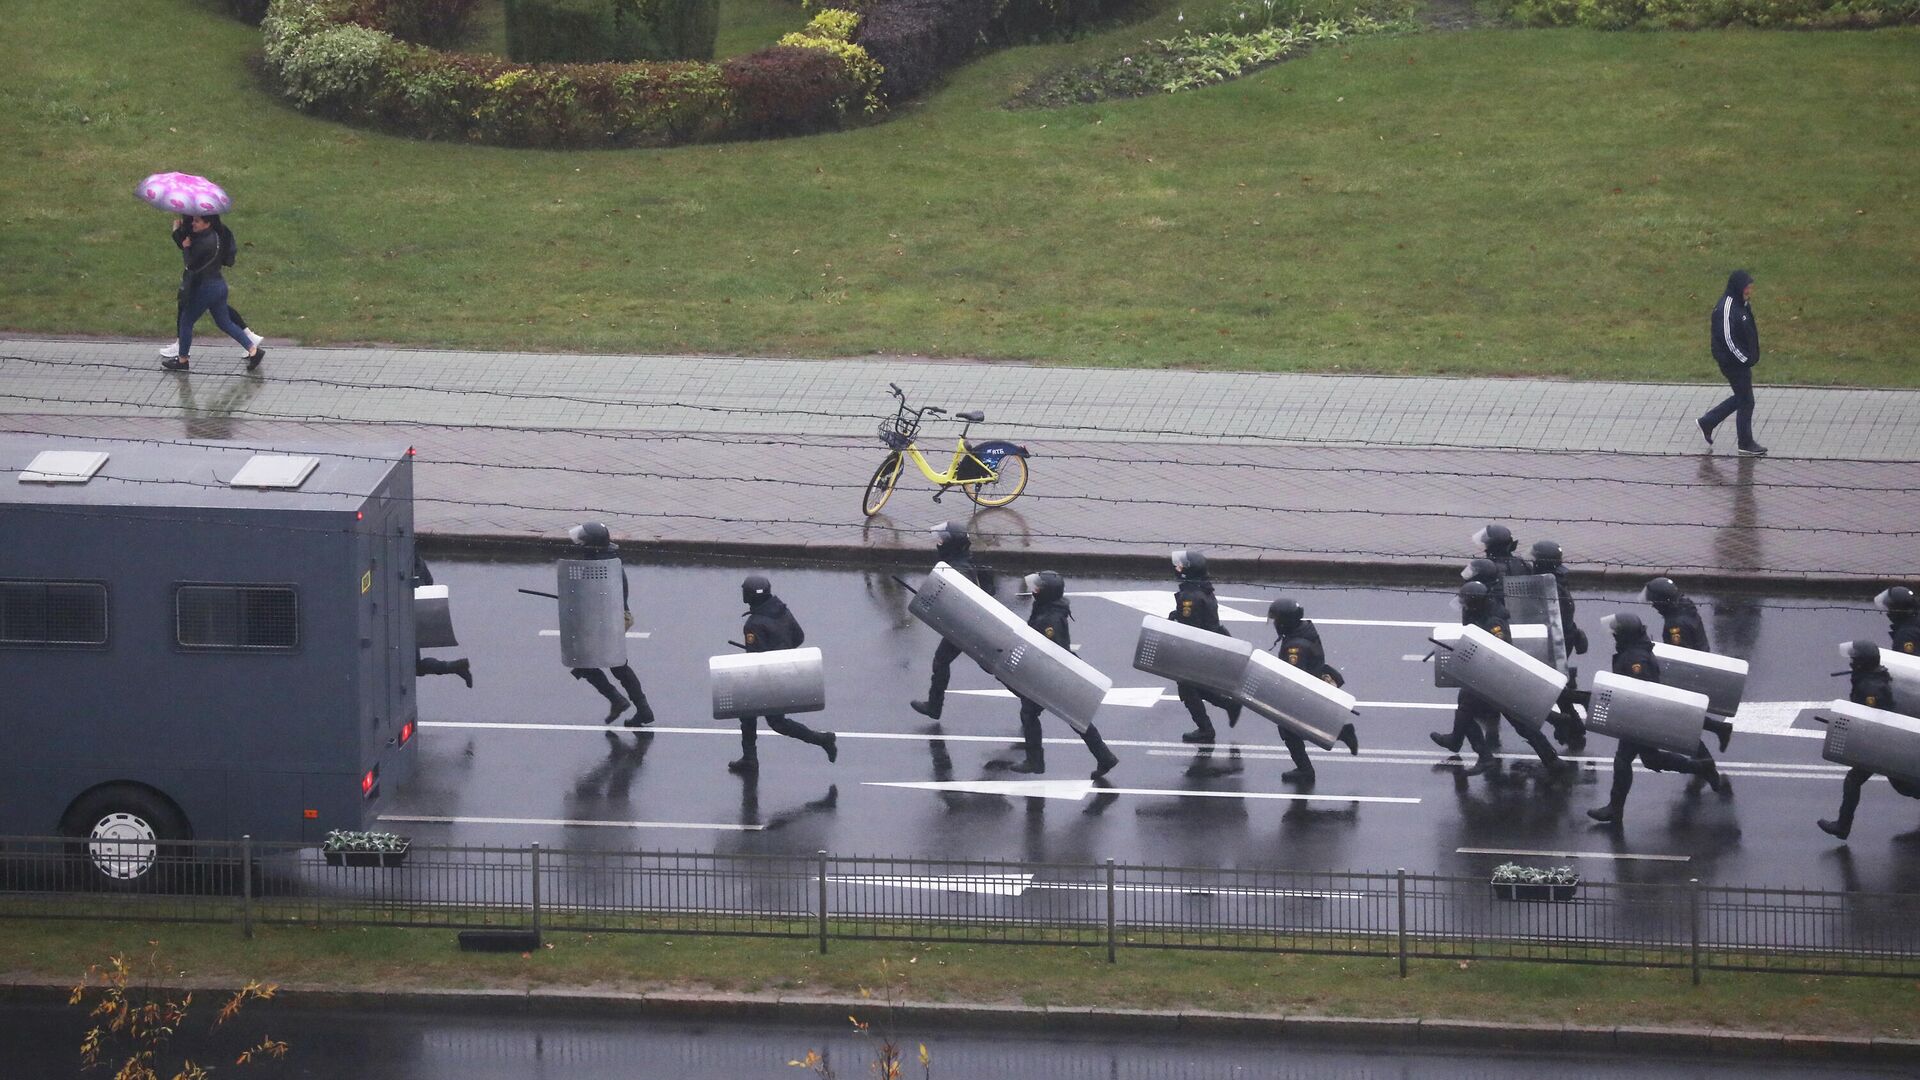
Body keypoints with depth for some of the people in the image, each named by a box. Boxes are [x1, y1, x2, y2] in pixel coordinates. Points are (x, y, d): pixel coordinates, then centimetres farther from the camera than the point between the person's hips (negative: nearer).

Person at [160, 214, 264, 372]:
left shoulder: (204, 243, -24)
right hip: (219, 284, 9)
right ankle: (254, 351, 12)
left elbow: (190, 263, -19)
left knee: (186, 321, 7)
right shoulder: (214, 236, 5)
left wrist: (186, 247, -5)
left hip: (206, 287, -9)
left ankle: (182, 360, 18)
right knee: (224, 323, 17)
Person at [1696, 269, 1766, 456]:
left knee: (1741, 397, 20)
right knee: (1746, 402, 2)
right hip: (1734, 362, -10)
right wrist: (1744, 358, -19)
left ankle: (1707, 423, 32)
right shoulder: (1727, 309, -25)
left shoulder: (1743, 304, 5)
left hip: (1743, 360, 10)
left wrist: (1752, 355, 12)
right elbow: (1727, 338, -25)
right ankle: (1746, 444, 16)